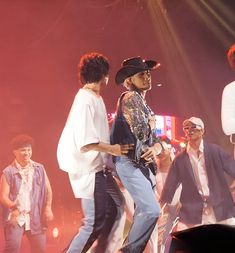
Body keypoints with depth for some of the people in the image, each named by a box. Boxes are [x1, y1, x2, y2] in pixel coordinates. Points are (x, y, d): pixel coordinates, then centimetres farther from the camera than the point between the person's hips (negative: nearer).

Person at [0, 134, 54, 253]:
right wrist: (13, 206, -24)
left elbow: (48, 190, 10)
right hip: (15, 216, -3)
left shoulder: (39, 169, 7)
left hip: (36, 217, 3)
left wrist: (48, 207, -4)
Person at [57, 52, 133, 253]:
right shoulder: (86, 100, -18)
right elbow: (85, 142, -23)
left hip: (99, 167, 10)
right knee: (95, 223, -9)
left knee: (116, 208, 17)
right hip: (89, 169, -10)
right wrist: (112, 149, -18)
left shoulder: (94, 98, 12)